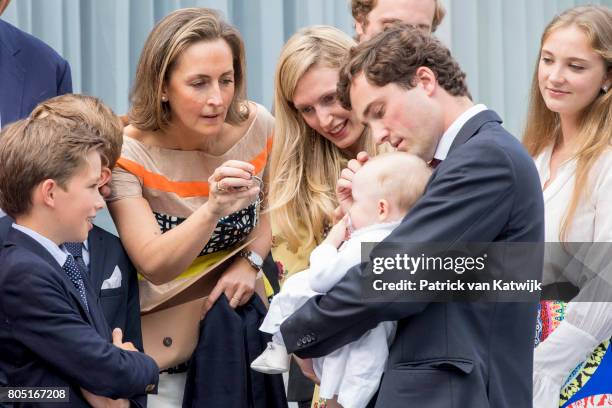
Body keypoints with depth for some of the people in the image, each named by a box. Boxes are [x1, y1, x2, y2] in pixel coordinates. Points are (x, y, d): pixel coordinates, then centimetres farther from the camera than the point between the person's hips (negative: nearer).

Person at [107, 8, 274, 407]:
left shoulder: (256, 125, -11)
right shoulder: (128, 153, -22)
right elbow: (154, 266, -31)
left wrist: (251, 261, -9)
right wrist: (213, 207, -46)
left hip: (239, 310, 3)